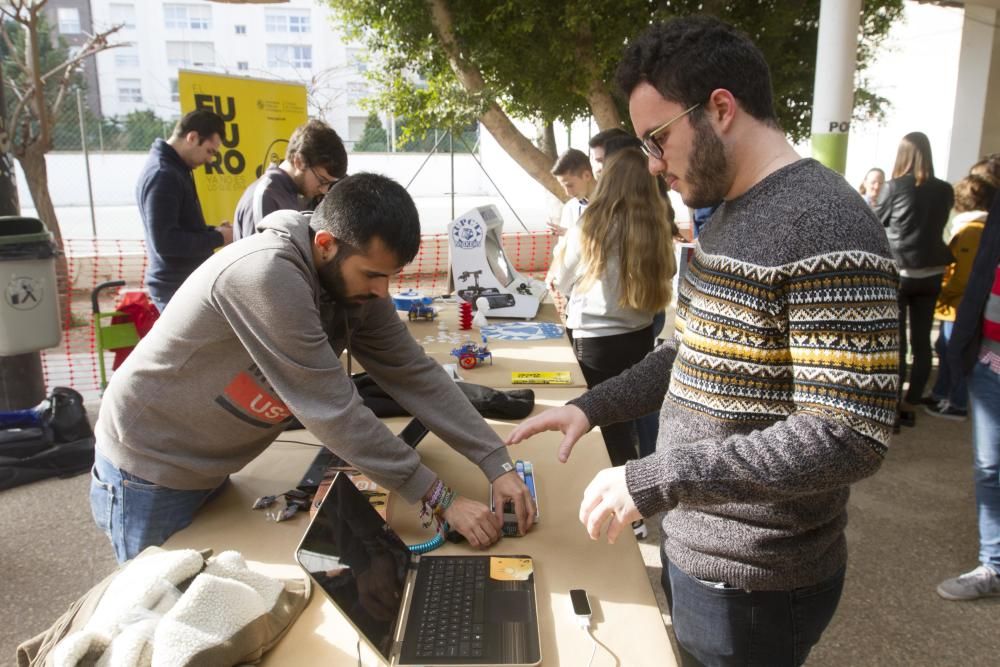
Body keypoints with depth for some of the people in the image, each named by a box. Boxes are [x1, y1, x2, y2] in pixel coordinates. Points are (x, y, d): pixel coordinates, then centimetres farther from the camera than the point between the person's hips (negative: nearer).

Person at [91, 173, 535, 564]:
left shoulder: (354, 280, -10)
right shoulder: (267, 275, -34)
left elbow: (414, 373, -9)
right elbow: (332, 409, -33)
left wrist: (497, 463, -17)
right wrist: (439, 500, -28)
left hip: (208, 469, 7)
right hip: (149, 472, -7)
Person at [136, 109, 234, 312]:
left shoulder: (173, 169, 12)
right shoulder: (163, 176, -20)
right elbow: (165, 241, -26)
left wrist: (213, 232, 5)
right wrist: (217, 238, -16)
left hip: (186, 282, 10)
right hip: (177, 287, -10)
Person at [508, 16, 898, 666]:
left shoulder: (826, 226, -23)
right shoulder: (730, 215, 7)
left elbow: (850, 438, -27)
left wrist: (656, 478, -28)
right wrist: (593, 406, 2)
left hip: (754, 583, -8)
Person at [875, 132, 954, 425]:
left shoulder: (894, 187, -10)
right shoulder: (945, 191, 1)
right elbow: (939, 225, 11)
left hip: (897, 272, -4)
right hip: (931, 273, 4)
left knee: (894, 340, 2)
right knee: (921, 340, 11)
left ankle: (893, 405, 4)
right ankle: (911, 401, 18)